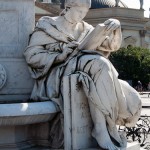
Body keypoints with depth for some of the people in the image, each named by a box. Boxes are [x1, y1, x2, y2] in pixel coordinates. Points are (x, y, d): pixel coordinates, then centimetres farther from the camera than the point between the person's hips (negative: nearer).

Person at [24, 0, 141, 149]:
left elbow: (112, 45, 13)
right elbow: (32, 56, -3)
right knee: (98, 65, -35)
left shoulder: (85, 29, 19)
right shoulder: (48, 25, 5)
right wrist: (63, 56, -14)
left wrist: (115, 27, -8)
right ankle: (102, 128, -34)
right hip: (56, 76, -5)